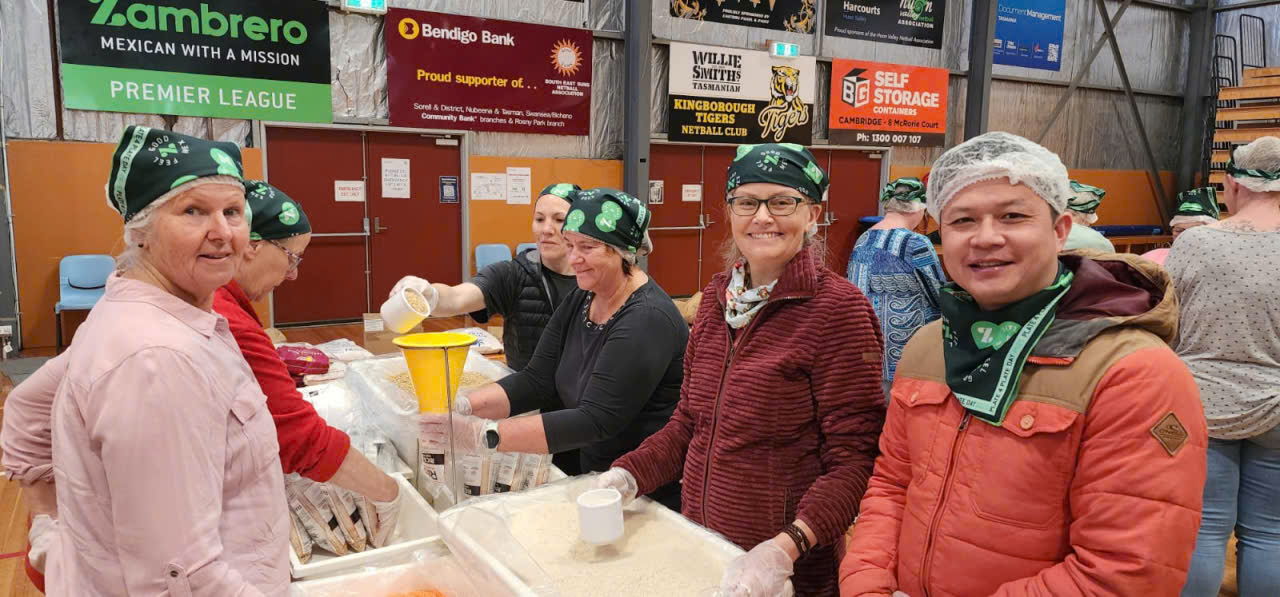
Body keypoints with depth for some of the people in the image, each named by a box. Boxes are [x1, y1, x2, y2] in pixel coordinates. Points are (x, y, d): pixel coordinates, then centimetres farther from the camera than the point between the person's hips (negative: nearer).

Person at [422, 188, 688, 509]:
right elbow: (536, 381, -1)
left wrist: (486, 435, -29)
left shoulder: (648, 320, -21)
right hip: (590, 480, 7)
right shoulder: (578, 302, 5)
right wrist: (463, 407, -17)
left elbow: (596, 420, -26)